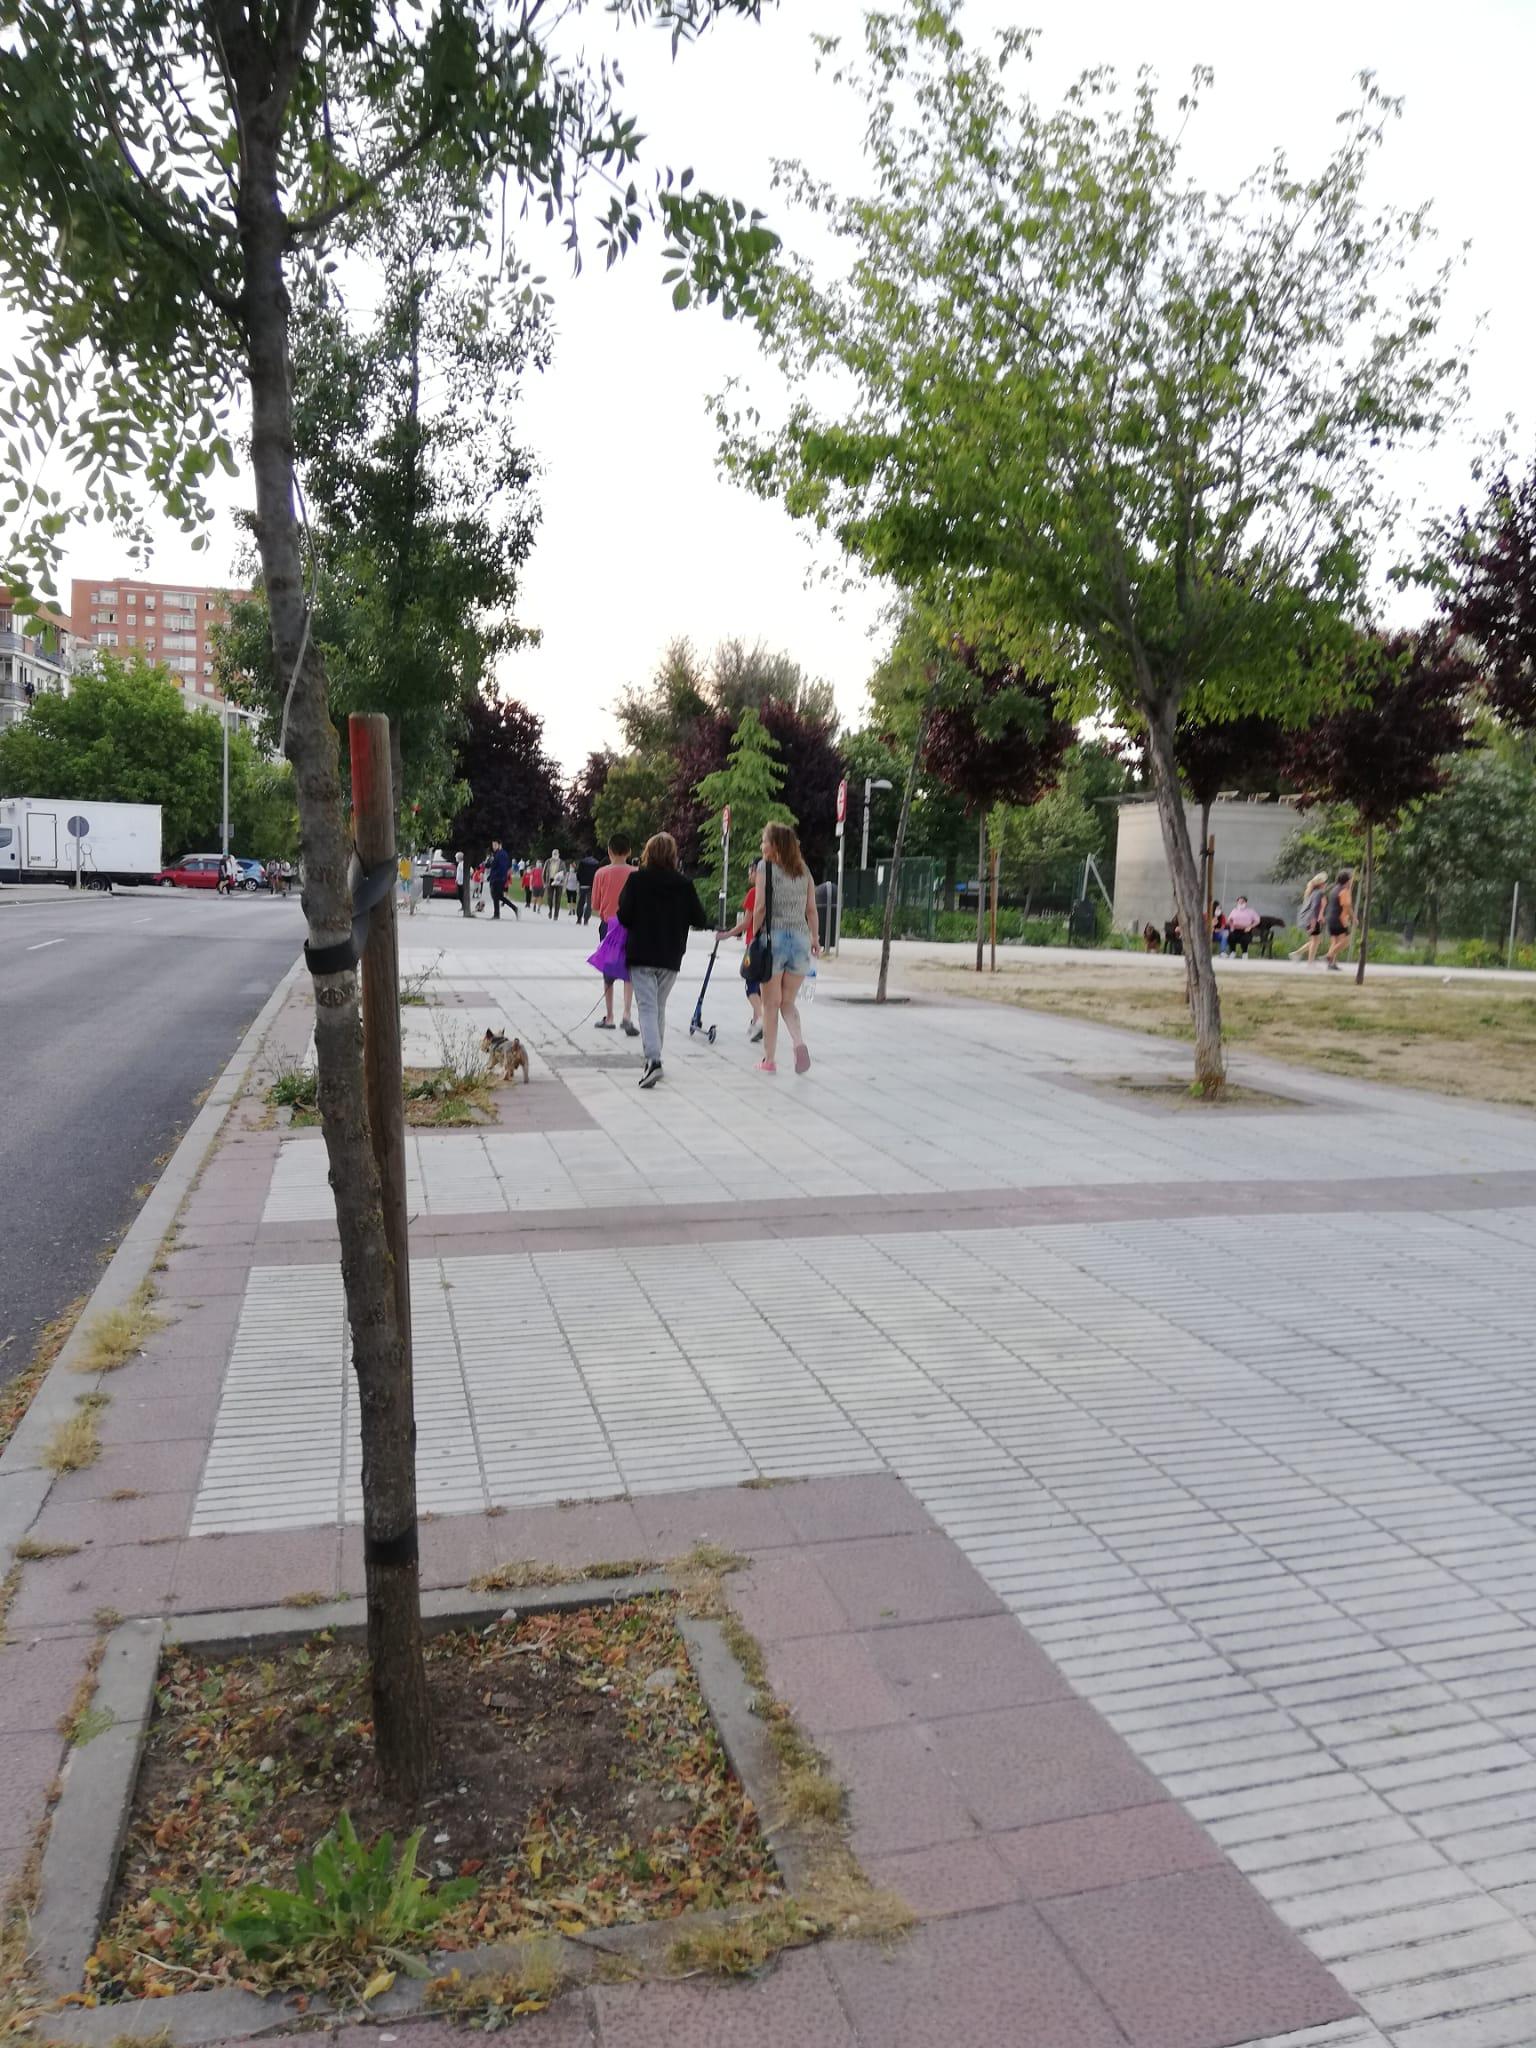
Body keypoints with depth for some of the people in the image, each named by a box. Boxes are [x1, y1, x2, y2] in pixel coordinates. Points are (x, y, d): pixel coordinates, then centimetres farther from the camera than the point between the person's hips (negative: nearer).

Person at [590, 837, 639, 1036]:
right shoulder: (635, 874, -7)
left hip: (608, 924, 1)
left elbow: (595, 905, -2)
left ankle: (609, 1017, 16)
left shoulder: (602, 873, -6)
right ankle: (627, 1013, -14)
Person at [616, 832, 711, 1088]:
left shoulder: (637, 879, -7)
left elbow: (624, 916, -9)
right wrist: (711, 924, 25)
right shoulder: (684, 884, -1)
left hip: (641, 954, -3)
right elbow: (699, 919, 2)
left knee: (647, 1007, -6)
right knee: (660, 1007, 17)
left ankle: (653, 1060, -23)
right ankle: (653, 1058, 25)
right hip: (670, 957, 3)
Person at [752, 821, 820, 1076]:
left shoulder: (766, 868, -4)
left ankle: (769, 1060, 11)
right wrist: (815, 938, 13)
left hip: (773, 936, -4)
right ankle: (799, 1042, -12)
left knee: (771, 1004, 6)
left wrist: (755, 937, 0)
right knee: (788, 1002, 14)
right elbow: (811, 909, 8)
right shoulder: (804, 870, 10)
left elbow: (760, 908, -8)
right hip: (801, 938, 4)